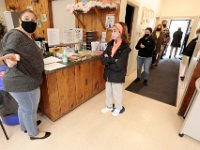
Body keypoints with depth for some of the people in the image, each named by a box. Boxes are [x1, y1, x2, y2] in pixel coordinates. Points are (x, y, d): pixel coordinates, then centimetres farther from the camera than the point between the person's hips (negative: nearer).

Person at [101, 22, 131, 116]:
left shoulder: (125, 48, -18)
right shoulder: (110, 44, 1)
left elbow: (118, 66, -24)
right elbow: (103, 58, -6)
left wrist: (108, 61, -13)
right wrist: (112, 60, -22)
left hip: (117, 76, -5)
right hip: (108, 74, 6)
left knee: (117, 93, 15)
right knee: (108, 92, 21)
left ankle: (118, 108, 42)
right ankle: (109, 106, 45)